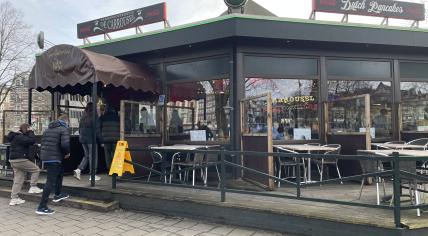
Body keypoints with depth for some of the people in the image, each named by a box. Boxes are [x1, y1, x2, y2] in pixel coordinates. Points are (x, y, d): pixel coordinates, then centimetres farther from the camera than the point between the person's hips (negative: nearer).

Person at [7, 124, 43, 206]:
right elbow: (32, 141, -24)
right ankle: (33, 187, 1)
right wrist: (30, 132, -9)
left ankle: (14, 198, 12)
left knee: (18, 180, 10)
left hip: (14, 160, 10)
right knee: (36, 169, 1)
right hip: (20, 160, -10)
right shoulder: (20, 137, -14)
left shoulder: (15, 136, 20)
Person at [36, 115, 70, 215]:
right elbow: (65, 144, -23)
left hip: (45, 157, 9)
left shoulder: (48, 129, 17)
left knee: (60, 172, 29)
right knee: (50, 182, -6)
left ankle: (58, 195, 40)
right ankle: (42, 207, -6)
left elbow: (43, 143, 18)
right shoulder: (64, 129, -8)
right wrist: (67, 153, -3)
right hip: (54, 158, -9)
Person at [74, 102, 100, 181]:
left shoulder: (83, 117, 9)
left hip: (83, 139, 7)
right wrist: (99, 139, -7)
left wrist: (81, 137, 21)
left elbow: (80, 128, 13)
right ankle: (92, 175, 5)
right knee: (93, 157, 1)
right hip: (91, 139, -7)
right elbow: (96, 130, -13)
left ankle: (78, 169, 2)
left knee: (86, 156, 18)